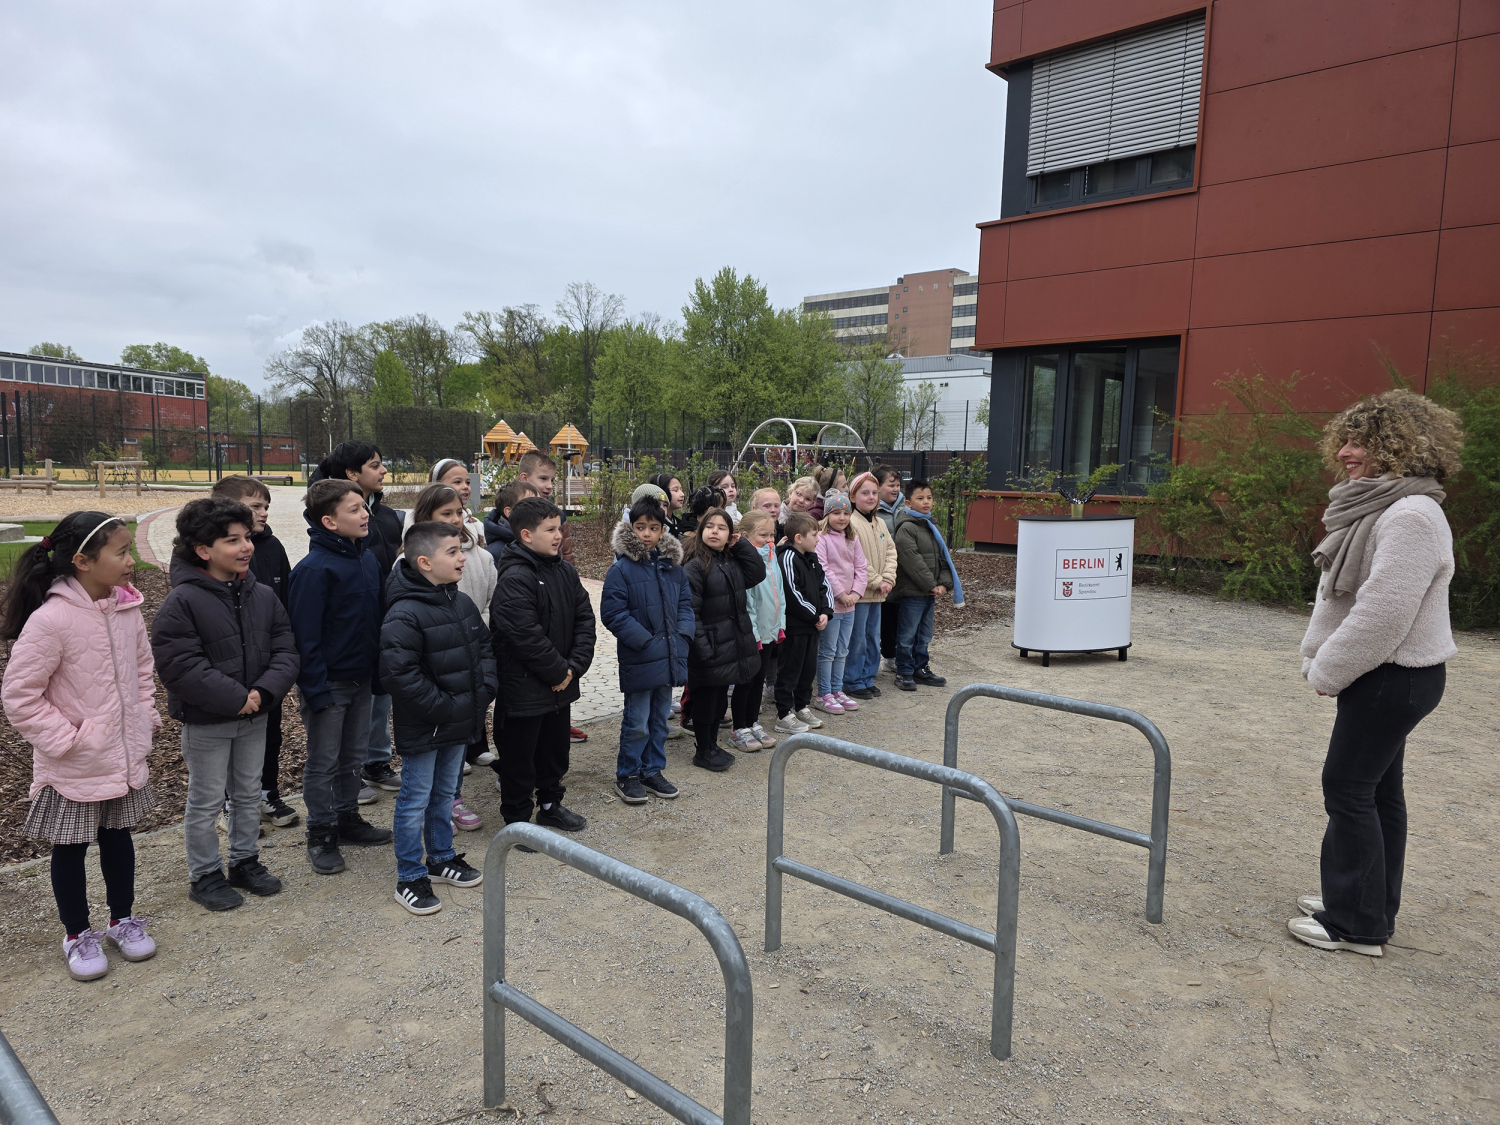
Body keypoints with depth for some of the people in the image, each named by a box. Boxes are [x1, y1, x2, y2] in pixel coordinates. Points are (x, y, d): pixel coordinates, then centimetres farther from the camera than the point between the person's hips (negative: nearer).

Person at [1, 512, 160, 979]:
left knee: (119, 837, 19)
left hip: (125, 756, 5)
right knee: (70, 848, 13)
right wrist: (65, 739, -16)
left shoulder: (126, 608, -4)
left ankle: (123, 920, 37)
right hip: (73, 766, -5)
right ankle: (78, 935, 31)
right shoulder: (50, 620, -23)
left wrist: (145, 718, 5)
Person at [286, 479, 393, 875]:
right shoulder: (313, 570, -20)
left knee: (355, 755, 18)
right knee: (323, 763, 7)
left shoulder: (368, 559, 3)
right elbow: (305, 636, -19)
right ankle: (321, 835, 21)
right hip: (328, 683, -7)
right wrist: (315, 690, -19)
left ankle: (348, 817, 34)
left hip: (361, 678, 7)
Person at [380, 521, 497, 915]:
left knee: (445, 794, 22)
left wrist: (484, 691, 1)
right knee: (415, 801, 6)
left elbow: (485, 647, 14)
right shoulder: (403, 615, -22)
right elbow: (400, 674, -26)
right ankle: (410, 878, 19)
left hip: (460, 722, 8)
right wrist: (445, 708, -22)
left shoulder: (463, 603, 5)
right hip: (422, 729, -8)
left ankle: (442, 858, 39)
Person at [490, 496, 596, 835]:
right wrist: (558, 670, -16)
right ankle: (517, 820, 23)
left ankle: (550, 804, 41)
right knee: (519, 757, 7)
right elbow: (526, 635, -25)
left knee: (555, 750, 22)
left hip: (561, 683, 8)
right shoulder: (514, 578, -20)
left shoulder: (565, 571, 4)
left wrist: (574, 666, -7)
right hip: (524, 688, -8)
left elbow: (584, 619, 5)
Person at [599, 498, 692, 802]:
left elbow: (685, 601, 13)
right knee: (637, 723, 4)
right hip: (639, 660, -6)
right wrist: (645, 640, -18)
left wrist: (683, 634, -2)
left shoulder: (672, 564, 6)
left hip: (669, 657, 6)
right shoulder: (622, 567, -12)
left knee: (660, 719, 16)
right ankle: (627, 775, 20)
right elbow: (612, 612, -15)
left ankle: (652, 771, 31)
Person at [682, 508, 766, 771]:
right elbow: (691, 612, -18)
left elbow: (757, 572, -2)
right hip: (710, 647, -8)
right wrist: (701, 648, -22)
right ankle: (703, 752, 19)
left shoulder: (733, 561, 11)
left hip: (733, 645, 8)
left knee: (720, 698, 18)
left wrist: (741, 545, -2)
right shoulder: (694, 567, -15)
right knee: (705, 699, 5)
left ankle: (713, 745, 32)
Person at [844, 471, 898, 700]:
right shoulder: (851, 523, -15)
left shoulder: (880, 523, 12)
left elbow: (891, 552, 10)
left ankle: (868, 678, 27)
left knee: (873, 637, 15)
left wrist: (887, 579, -4)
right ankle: (853, 681, 11)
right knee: (857, 639, -1)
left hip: (878, 593, 8)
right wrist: (876, 581, -15)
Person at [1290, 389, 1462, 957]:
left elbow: (1382, 614, -26)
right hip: (1384, 675, 10)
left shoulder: (1411, 516, -22)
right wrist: (1318, 655, 9)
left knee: (1349, 789, -3)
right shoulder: (1378, 507, 12)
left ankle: (1357, 925, 9)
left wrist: (1328, 672, -16)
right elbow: (1340, 596, 17)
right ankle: (1371, 907, 29)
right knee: (1378, 789, 17)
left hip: (1395, 677, -10)